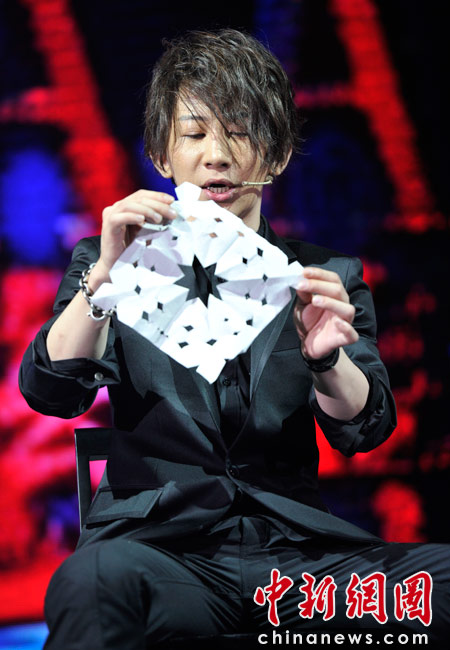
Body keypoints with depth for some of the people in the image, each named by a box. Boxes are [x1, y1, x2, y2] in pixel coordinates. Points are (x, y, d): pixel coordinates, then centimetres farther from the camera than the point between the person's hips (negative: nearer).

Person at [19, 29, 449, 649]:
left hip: (292, 549, 2)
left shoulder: (327, 277, 16)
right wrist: (103, 278, -20)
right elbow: (51, 393, -3)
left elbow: (364, 429, 1)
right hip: (157, 543, -2)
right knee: (100, 576, -38)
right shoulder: (109, 264, 14)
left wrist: (326, 359, -22)